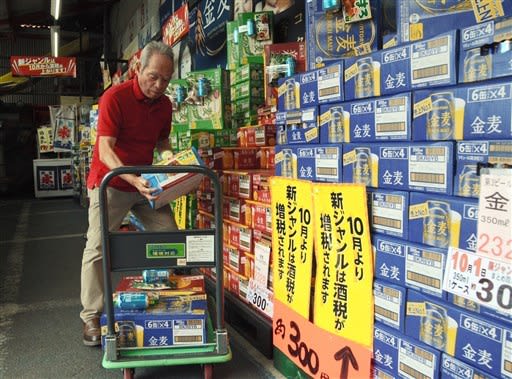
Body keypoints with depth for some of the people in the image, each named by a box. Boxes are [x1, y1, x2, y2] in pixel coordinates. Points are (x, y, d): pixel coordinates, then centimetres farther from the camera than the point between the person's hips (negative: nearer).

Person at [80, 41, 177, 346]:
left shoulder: (165, 104, 2)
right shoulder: (114, 98, -17)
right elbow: (106, 150, -23)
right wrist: (133, 179, -37)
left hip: (145, 182, 6)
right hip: (110, 182, -5)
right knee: (97, 248, -6)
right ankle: (92, 317, 7)